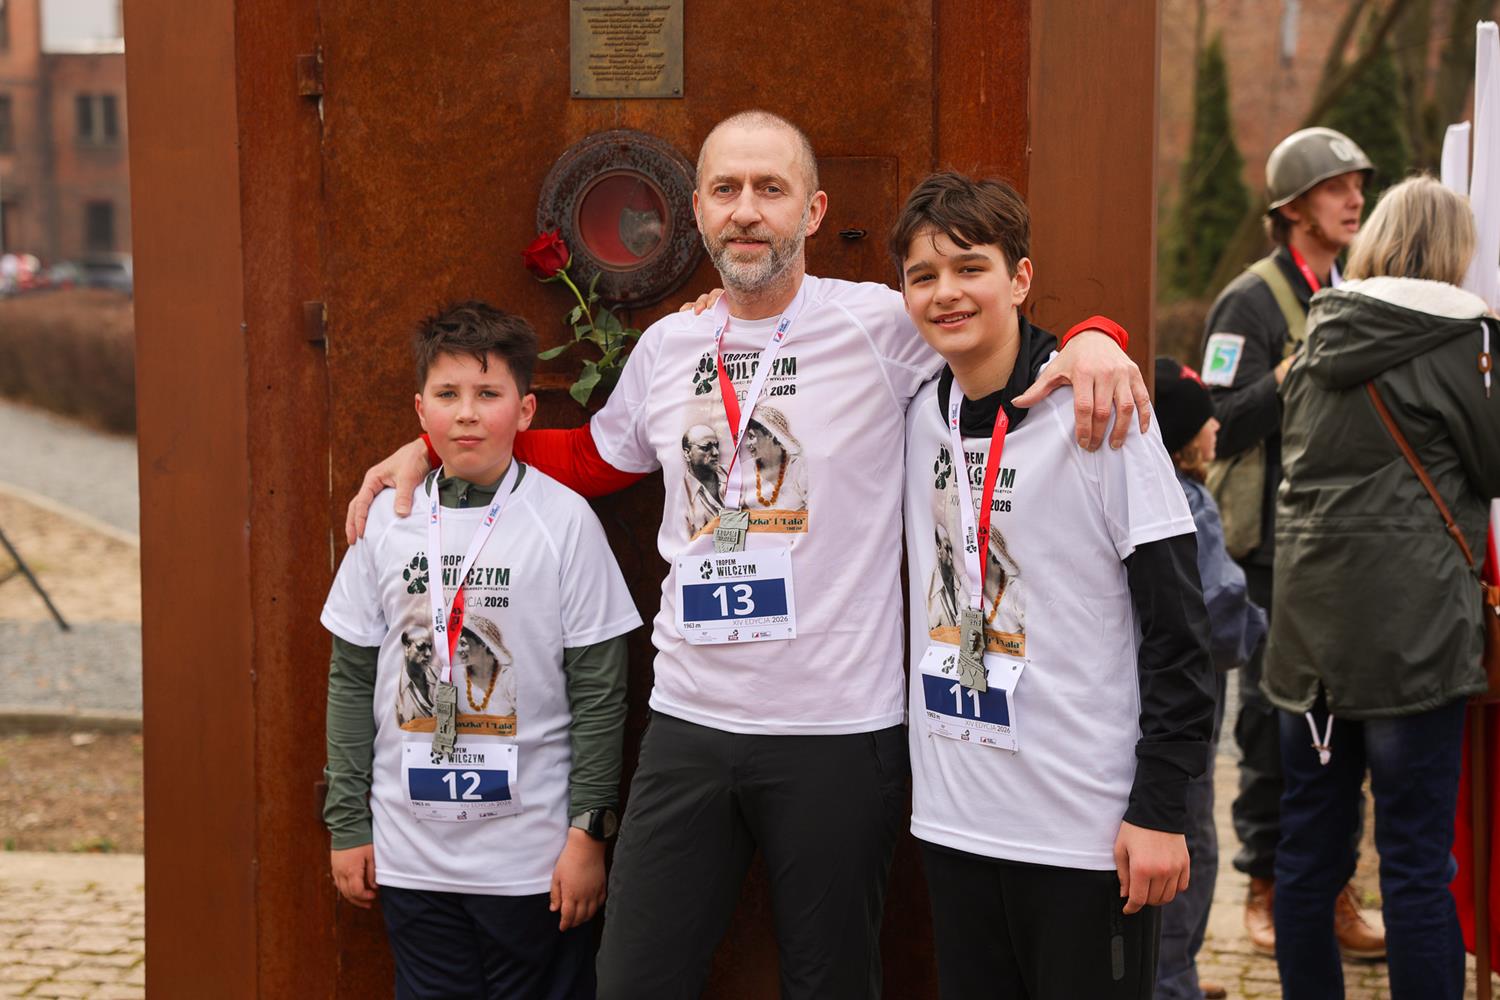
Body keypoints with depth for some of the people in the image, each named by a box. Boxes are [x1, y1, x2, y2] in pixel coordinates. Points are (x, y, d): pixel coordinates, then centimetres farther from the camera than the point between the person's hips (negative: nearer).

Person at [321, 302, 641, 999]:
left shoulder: (564, 521, -7)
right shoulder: (387, 520, 2)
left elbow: (598, 689, -5)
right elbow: (352, 680, 6)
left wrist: (589, 831, -6)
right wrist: (347, 823, 5)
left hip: (532, 858, -3)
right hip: (410, 852, 3)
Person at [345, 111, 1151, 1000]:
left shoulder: (884, 326, -6)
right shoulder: (668, 347, 8)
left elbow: (1019, 339, 2)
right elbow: (594, 458, 24)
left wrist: (1094, 342, -21)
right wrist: (434, 445, 20)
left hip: (840, 733, -3)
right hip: (689, 721, 4)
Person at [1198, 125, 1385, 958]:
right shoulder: (1252, 301, -7)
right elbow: (1222, 422, -14)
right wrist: (1297, 370, -21)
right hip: (1276, 545, -6)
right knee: (1274, 717, 0)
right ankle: (1268, 888, 12)